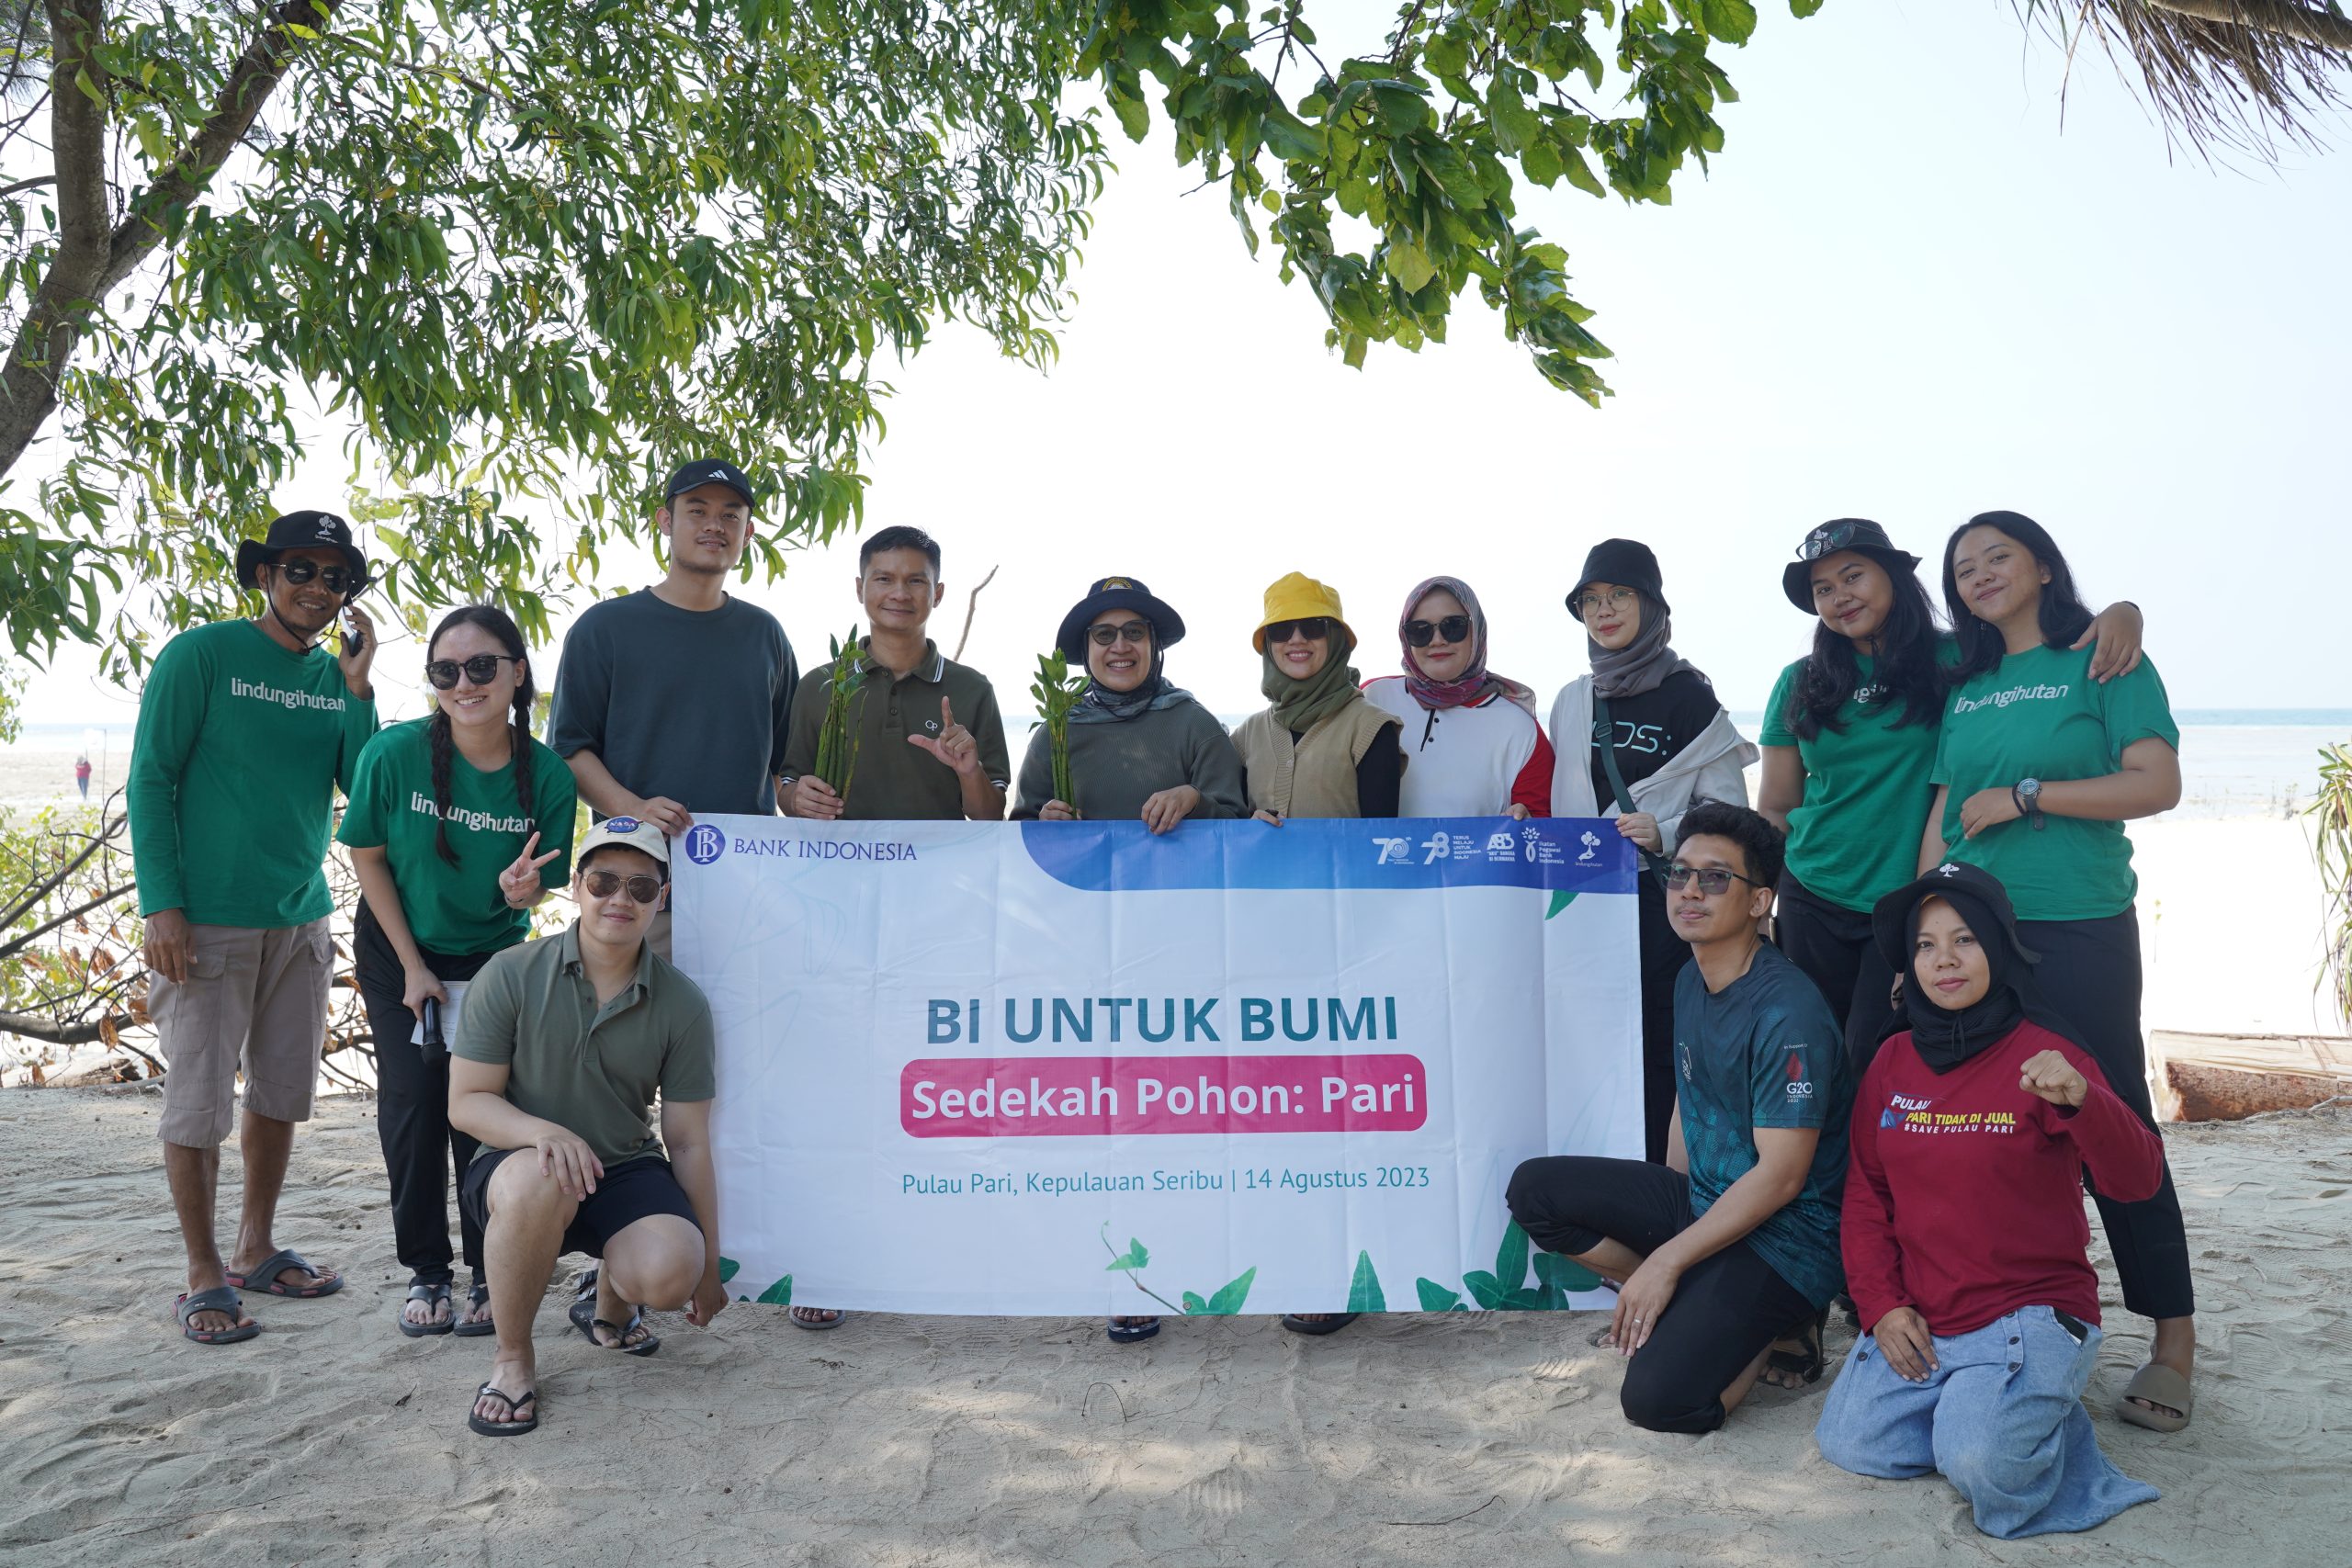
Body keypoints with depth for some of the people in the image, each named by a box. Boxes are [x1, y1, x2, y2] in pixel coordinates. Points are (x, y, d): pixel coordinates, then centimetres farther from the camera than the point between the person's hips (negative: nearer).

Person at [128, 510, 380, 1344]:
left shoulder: (337, 676, 8)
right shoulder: (201, 655, -7)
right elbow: (150, 780, -8)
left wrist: (358, 686, -7)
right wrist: (161, 905, -14)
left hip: (302, 920, 6)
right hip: (206, 922, -6)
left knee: (282, 1093, 13)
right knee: (199, 1102, 0)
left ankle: (256, 1251, 28)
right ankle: (204, 1277, 12)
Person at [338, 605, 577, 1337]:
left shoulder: (546, 775, -19)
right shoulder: (395, 753, -21)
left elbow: (536, 892, -7)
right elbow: (368, 858, -7)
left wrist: (518, 889, -33)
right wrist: (413, 967, -7)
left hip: (493, 956, 0)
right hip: (398, 950, 0)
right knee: (413, 1101, -4)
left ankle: (489, 1276, 9)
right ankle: (426, 1274, 12)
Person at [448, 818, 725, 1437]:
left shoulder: (682, 1004, -3)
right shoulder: (512, 976, -7)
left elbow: (688, 1142, 1)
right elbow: (466, 1102, -6)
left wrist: (707, 1267, 3)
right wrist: (544, 1132, -28)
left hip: (625, 1170, 2)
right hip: (517, 1163, -1)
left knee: (669, 1272, -29)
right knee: (538, 1181, -39)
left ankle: (610, 1306, 13)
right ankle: (512, 1357, -12)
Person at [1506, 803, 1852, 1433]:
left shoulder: (1787, 1011, -22)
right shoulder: (1692, 981, 6)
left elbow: (1781, 1176, -22)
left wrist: (1666, 1259, -19)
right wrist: (1661, 1212, 15)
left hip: (1784, 1234, -8)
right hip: (1701, 1197, 9)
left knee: (1657, 1397, -25)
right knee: (1535, 1189, -5)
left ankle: (1774, 1326, 3)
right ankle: (1692, 1313, 3)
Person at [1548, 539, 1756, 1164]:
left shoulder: (1688, 696, -1)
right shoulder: (1572, 701, 14)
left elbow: (1729, 807, -2)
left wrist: (1665, 833, -17)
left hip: (1662, 905, -4)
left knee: (1657, 1053, -5)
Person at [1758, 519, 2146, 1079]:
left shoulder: (1953, 661, 1)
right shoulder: (1799, 684, 6)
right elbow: (1775, 807, 8)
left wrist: (2121, 612, -19)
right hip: (1812, 905, 2)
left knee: (1877, 1061, -8)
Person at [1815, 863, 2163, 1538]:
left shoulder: (2043, 1055, -9)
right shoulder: (1893, 1061, 5)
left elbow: (2137, 1178, -20)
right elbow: (1865, 1193, 10)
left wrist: (2080, 1100, -39)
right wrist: (1881, 1305, -2)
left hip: (2029, 1314, -5)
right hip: (1917, 1322, 5)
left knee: (1980, 1462, -26)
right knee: (1848, 1442, -7)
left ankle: (2046, 1414, 7)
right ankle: (1967, 1404, 15)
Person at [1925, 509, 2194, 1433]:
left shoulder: (2102, 663, 1)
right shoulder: (1966, 688, 16)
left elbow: (2158, 785, -9)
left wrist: (2026, 795, -12)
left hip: (2079, 932, -5)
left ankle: (2174, 1340, 9)